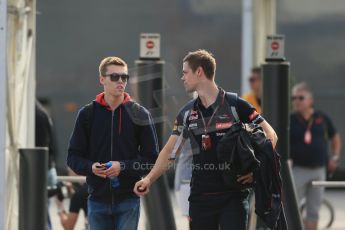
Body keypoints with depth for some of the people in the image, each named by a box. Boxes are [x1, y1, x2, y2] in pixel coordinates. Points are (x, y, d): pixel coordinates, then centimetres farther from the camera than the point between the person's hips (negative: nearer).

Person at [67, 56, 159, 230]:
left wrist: (123, 167, -15)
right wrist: (91, 167, -13)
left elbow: (152, 159, 0)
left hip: (128, 200, -2)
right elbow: (73, 157, 8)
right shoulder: (87, 114, 5)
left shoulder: (139, 114, 1)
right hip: (97, 200, 2)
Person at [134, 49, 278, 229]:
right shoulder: (187, 113, 10)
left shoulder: (235, 105, -5)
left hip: (233, 195, -5)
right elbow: (170, 150, 10)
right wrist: (149, 179, -3)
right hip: (200, 196, 5)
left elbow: (270, 136, -3)